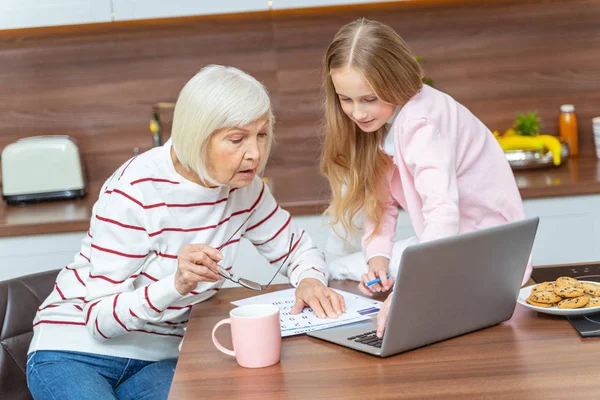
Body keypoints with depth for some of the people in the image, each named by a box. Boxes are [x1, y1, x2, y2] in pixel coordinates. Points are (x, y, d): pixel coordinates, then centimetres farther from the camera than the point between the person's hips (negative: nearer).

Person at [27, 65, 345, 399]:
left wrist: (310, 280, -14)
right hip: (78, 349, -4)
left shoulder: (243, 186, -4)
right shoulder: (134, 192, -21)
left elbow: (299, 249, 10)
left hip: (159, 357, 5)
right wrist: (176, 284, -38)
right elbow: (100, 318, -21)